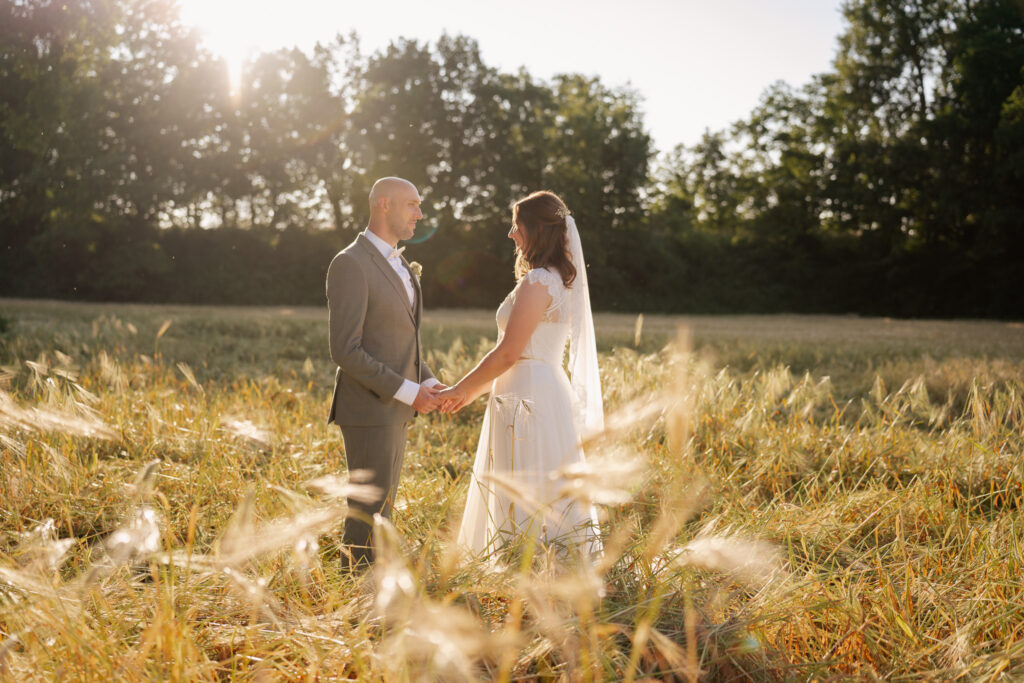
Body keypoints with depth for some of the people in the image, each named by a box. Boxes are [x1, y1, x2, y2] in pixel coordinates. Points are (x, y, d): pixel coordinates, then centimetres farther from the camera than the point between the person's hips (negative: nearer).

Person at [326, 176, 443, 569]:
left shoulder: (398, 263, 14)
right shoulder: (350, 264, -16)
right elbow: (345, 351, -21)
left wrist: (429, 383, 4)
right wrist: (408, 391, -19)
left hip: (394, 409, 9)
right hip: (368, 409, -9)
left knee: (382, 508, 14)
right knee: (368, 511, -4)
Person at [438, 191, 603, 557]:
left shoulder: (537, 282, -15)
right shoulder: (560, 279, 16)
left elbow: (508, 353, -17)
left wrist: (461, 389, -6)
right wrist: (473, 389, 20)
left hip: (529, 399, -10)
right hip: (548, 389, 10)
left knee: (525, 504, -6)